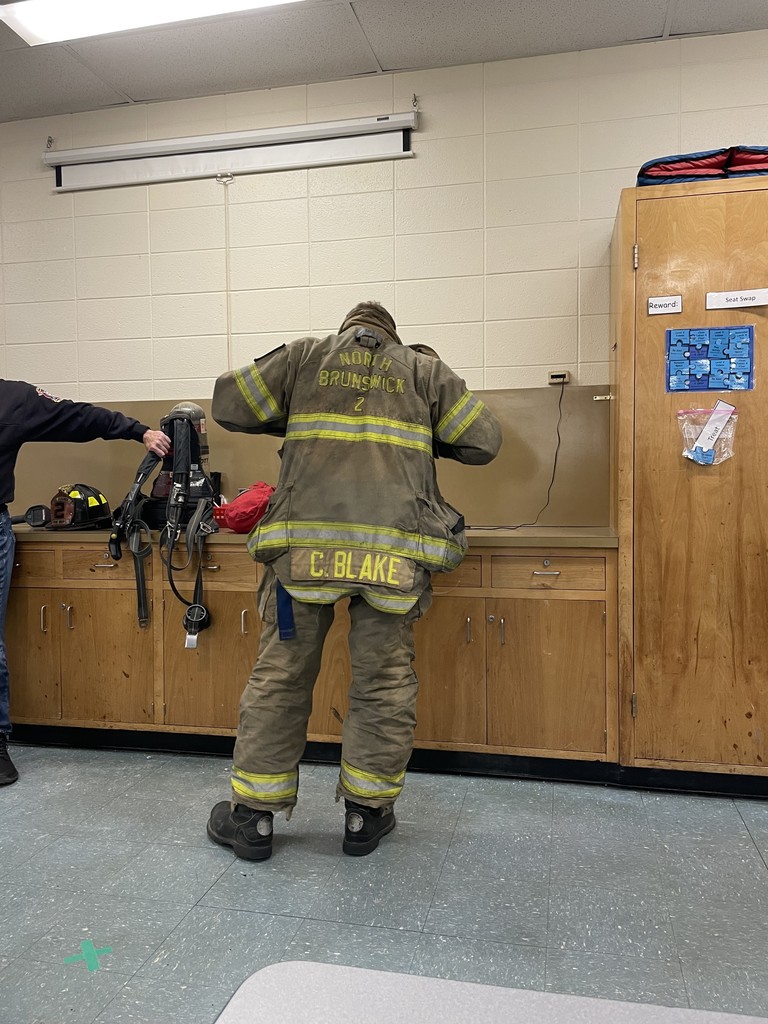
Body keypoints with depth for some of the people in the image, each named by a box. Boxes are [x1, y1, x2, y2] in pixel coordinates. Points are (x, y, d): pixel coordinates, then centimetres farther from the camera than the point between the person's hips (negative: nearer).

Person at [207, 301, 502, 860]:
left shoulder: (305, 356, 18)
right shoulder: (424, 369, 18)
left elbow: (228, 403, 16)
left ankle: (252, 816, 21)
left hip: (306, 540, 1)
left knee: (280, 676, 11)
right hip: (395, 550, 0)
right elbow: (484, 440, 15)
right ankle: (366, 814, 23)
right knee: (385, 683, 13)